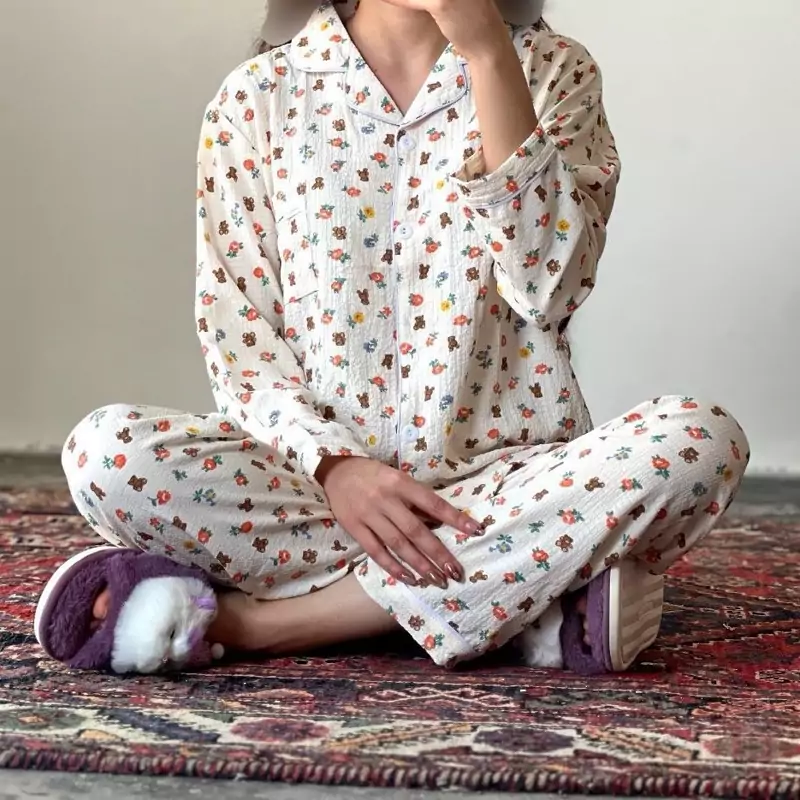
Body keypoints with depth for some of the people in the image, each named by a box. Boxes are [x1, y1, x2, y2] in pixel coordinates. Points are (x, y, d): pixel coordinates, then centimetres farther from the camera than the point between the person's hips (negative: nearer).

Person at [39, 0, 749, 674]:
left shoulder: (551, 70, 7)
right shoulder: (259, 97, 7)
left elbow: (549, 286, -10)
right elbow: (235, 328, 0)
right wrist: (332, 464, -18)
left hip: (502, 469, 1)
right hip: (313, 470, 0)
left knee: (703, 440, -29)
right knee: (106, 453, -27)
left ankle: (260, 620, -25)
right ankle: (536, 587, -25)